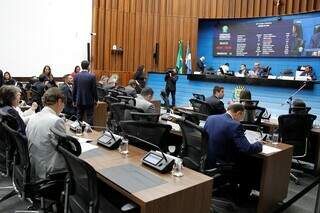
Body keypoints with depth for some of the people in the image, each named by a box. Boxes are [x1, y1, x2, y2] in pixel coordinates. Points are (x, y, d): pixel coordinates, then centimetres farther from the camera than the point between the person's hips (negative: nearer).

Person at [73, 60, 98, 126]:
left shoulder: (77, 76, -2)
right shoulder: (92, 76, -11)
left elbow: (74, 89, 3)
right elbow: (94, 89, -7)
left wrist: (74, 100, 12)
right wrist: (96, 99, 5)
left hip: (79, 100, 3)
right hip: (89, 101, -3)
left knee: (79, 118, 12)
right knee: (89, 117, 3)